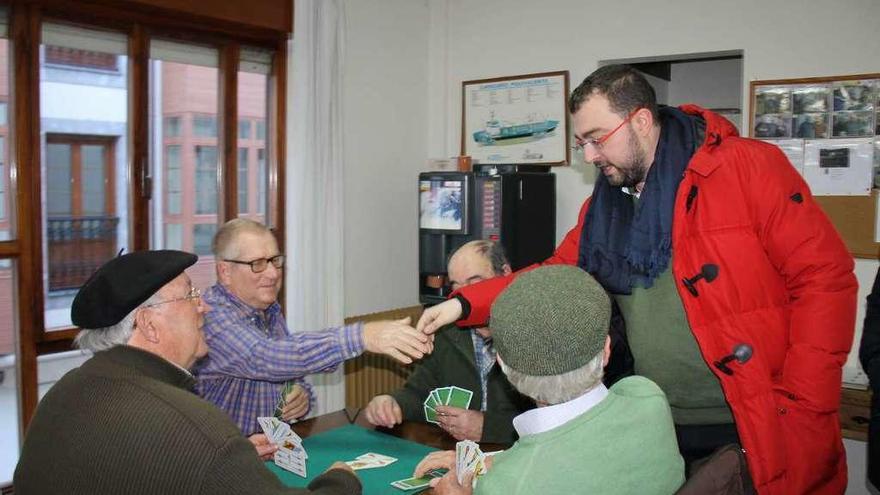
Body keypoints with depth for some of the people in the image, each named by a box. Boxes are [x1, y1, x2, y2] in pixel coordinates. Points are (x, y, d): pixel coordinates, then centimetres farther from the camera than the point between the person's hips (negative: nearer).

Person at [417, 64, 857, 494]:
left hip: (761, 436, -5)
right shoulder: (603, 205, 8)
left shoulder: (749, 167, -11)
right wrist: (465, 305, 0)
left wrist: (801, 408, -16)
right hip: (659, 433, 5)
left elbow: (825, 277, -12)